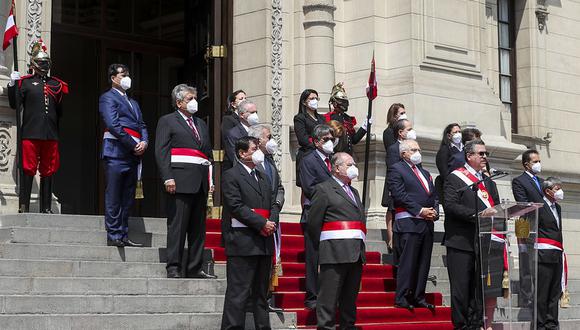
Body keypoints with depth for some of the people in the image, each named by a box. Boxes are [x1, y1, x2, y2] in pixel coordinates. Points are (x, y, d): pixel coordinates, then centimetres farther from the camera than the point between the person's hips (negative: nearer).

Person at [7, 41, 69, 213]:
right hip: (30, 134, -4)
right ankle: (24, 207, -1)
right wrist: (12, 85, -16)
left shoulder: (56, 84, 15)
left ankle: (46, 208, 14)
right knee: (28, 170, -4)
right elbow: (14, 104, -6)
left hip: (51, 135, 4)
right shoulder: (24, 82, 4)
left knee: (48, 171, 8)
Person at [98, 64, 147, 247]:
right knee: (114, 198, -6)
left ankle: (123, 235, 12)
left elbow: (142, 126, 19)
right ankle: (114, 235, -6)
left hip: (133, 156, 8)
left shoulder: (133, 102, 26)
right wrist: (134, 145, -14)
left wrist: (144, 142, -3)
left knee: (128, 198, 8)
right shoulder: (108, 98, 0)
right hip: (116, 152, -8)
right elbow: (113, 125, -12)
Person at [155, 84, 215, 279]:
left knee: (198, 228, 6)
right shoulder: (167, 122, 5)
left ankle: (194, 268, 11)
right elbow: (161, 152, -4)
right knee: (177, 226, -7)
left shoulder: (201, 124, 24)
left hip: (201, 183, 6)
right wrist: (168, 178, -15)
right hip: (180, 182, -6)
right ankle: (173, 268, -5)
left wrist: (210, 180, 12)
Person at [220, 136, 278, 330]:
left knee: (261, 292, 13)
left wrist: (272, 222, -3)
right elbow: (236, 206, -13)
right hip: (242, 242, -8)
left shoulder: (263, 177, 20)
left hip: (264, 241, 8)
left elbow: (273, 203, 17)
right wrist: (262, 223, -16)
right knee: (239, 292, -8)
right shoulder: (231, 176, -4)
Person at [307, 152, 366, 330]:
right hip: (335, 253, -7)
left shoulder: (354, 192, 24)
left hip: (357, 253, 7)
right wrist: (321, 247, 0)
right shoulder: (323, 189, 0)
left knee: (350, 297, 10)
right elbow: (314, 223, -3)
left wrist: (360, 247, 16)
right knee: (330, 296, -7)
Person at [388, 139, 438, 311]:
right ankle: (401, 298, -5)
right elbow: (400, 195, -11)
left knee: (423, 263, 7)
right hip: (409, 223, -7)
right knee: (408, 262, -8)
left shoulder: (425, 173, 25)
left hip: (427, 223, 7)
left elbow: (434, 196, 21)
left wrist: (434, 211, 0)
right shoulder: (396, 169, 1)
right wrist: (420, 210, -15)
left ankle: (418, 298, 12)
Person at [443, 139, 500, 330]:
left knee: (481, 285, 7)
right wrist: (475, 215, -21)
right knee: (461, 287, -2)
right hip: (461, 242, -6)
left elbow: (496, 205, 17)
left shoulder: (489, 181, 19)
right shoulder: (455, 178, -2)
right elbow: (450, 205, -13)